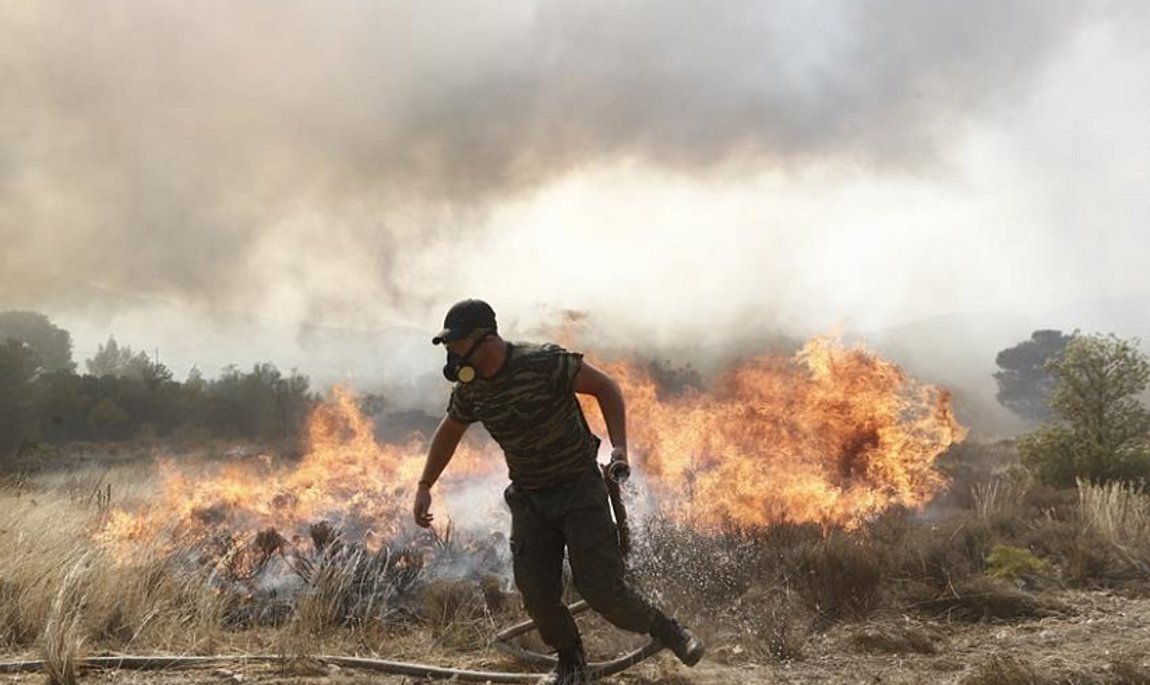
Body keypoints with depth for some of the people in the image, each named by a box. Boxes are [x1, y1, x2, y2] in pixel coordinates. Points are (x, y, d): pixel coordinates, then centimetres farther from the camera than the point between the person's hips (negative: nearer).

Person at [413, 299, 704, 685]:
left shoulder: (544, 362, -22)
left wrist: (619, 446, -22)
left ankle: (664, 629, 19)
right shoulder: (469, 389, -3)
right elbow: (449, 432, 17)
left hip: (580, 489, -5)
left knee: (600, 588, -9)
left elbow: (605, 386, -12)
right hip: (529, 498, 5)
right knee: (537, 596, -2)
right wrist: (424, 487, 16)